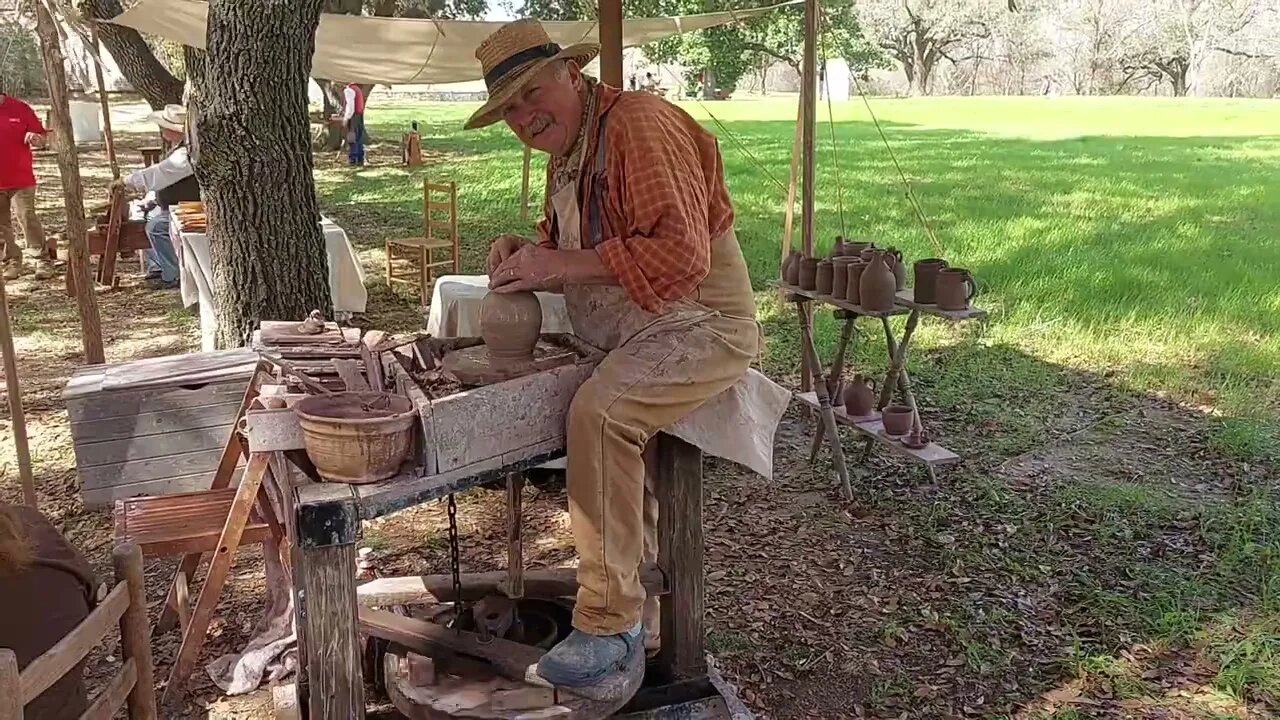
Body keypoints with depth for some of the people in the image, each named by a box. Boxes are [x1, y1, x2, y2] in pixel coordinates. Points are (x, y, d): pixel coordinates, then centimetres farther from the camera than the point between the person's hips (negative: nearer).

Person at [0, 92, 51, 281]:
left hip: (21, 181, -3)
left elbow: (41, 137, 5)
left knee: (28, 219, -7)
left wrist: (35, 139, -19)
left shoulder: (20, 109, -2)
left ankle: (41, 261, -3)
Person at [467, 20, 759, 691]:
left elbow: (680, 254, -26)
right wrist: (520, 252, 1)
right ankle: (638, 611, 14)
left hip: (699, 325, -10)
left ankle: (609, 624, -18)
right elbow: (564, 247, 24)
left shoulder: (636, 122, -16)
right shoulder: (565, 153, 14)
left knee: (598, 412, -29)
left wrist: (558, 264, -24)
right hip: (633, 335, 10)